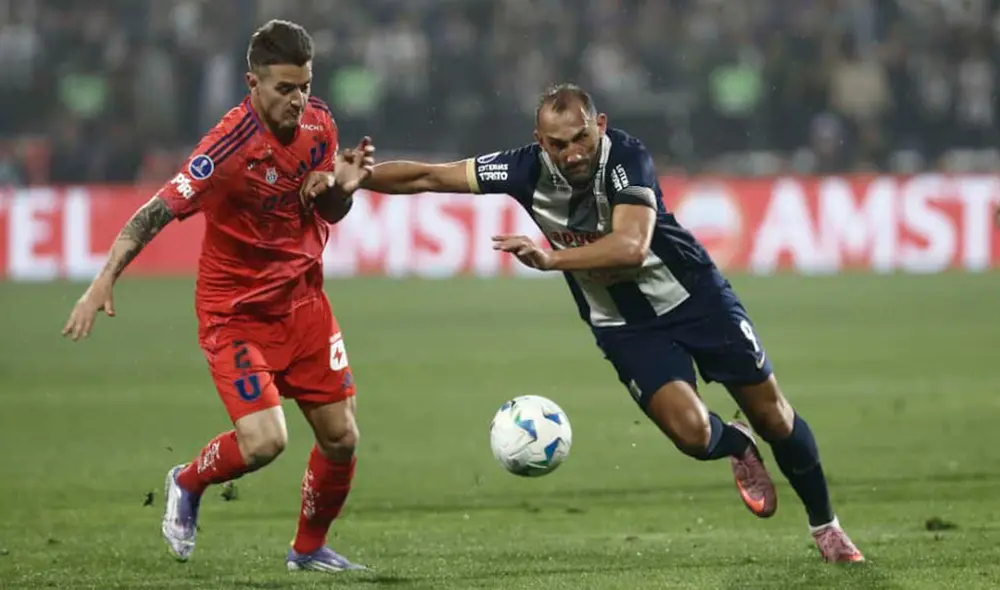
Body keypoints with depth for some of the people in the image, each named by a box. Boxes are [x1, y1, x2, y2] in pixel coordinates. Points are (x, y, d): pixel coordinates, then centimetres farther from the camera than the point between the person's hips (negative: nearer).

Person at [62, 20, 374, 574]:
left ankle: (309, 549, 29)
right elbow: (159, 210, -26)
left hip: (303, 299, 6)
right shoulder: (231, 144, -24)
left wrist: (342, 186, -12)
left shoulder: (318, 122, -3)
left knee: (341, 438, 4)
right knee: (263, 441, -19)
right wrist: (105, 281, -34)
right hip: (236, 311, -6)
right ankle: (186, 485, 15)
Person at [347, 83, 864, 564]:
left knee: (772, 415, 3)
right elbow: (427, 177, -10)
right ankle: (739, 449, 19)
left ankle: (824, 525, 28)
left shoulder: (626, 157, -27)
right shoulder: (527, 170, -16)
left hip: (695, 296, -2)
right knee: (690, 431, -19)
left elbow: (631, 246, -41)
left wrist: (552, 258, -50)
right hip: (624, 323, 2)